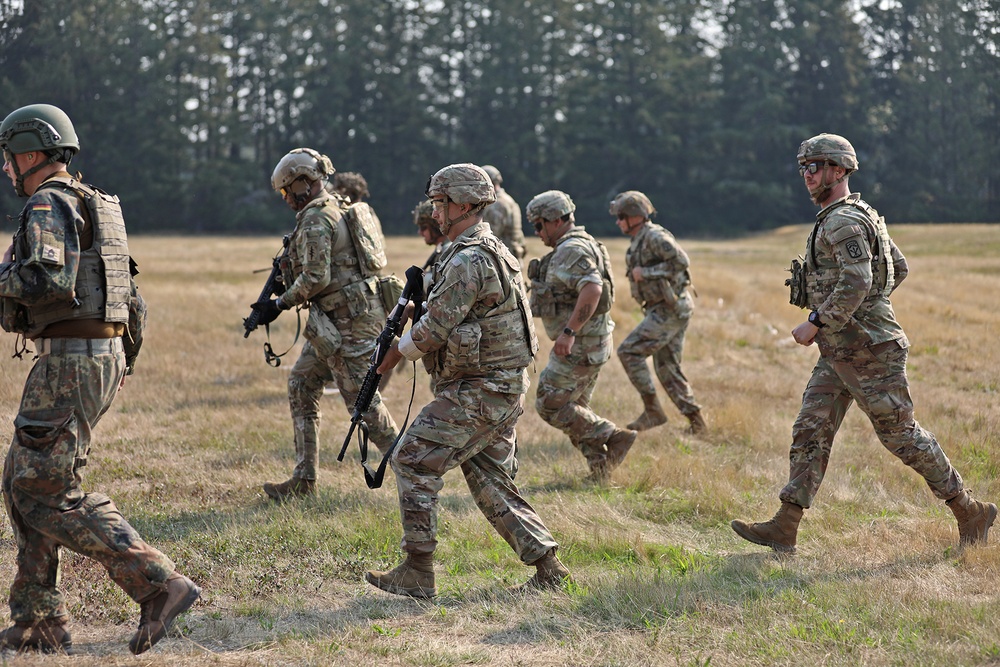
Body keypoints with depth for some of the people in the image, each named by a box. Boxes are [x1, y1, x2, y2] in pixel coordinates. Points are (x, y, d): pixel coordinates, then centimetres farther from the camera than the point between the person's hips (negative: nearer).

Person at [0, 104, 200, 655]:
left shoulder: (48, 205, -11)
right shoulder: (97, 206, 20)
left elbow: (49, 280, -27)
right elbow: (130, 298, 23)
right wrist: (126, 360, 28)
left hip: (69, 361, -10)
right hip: (104, 356, 10)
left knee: (48, 492, -9)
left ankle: (158, 584, -14)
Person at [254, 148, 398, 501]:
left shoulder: (315, 218, -15)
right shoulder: (338, 209, 16)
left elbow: (315, 278, -21)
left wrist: (279, 304, -10)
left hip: (347, 322, -11)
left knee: (362, 399, -6)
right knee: (301, 386, 12)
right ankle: (304, 479, 13)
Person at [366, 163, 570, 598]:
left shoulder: (468, 260, -18)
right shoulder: (494, 250, 16)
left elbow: (434, 328, -18)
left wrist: (395, 354, -3)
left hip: (475, 393, -10)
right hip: (503, 389, 10)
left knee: (414, 461, -3)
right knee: (491, 482, 13)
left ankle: (417, 574, -1)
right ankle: (547, 567, 11)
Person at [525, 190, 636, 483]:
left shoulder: (571, 251, -18)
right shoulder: (571, 248, 16)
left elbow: (592, 290, -32)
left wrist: (569, 331, -32)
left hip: (579, 346, -11)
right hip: (587, 345, 11)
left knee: (549, 405, -6)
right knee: (575, 409, 15)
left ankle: (612, 437, -5)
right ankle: (600, 471, 15)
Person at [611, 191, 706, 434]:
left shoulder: (655, 236, -15)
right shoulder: (640, 241, 16)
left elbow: (681, 261, -25)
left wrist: (645, 273, -21)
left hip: (669, 310, -10)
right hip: (669, 310, 10)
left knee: (629, 351, -11)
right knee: (667, 367, 11)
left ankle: (652, 410, -7)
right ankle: (695, 420, 12)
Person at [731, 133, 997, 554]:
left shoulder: (845, 222, -17)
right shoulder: (857, 217, 15)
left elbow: (855, 283, -28)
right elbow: (899, 266, 23)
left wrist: (816, 322, -21)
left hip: (867, 350, -10)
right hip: (838, 353, 10)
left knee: (901, 435, -2)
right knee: (810, 432, 4)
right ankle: (784, 531, 3)